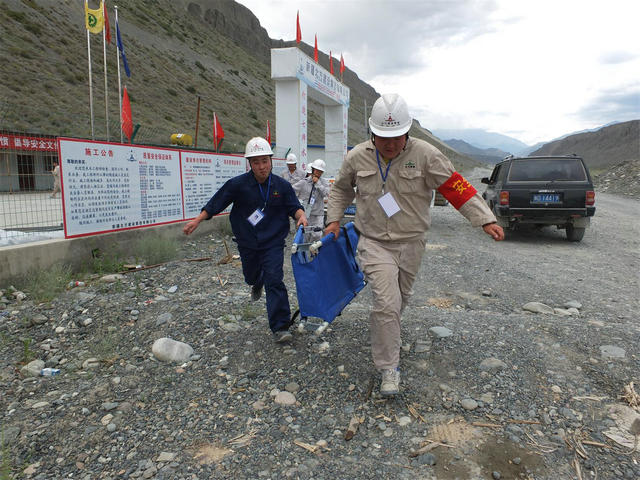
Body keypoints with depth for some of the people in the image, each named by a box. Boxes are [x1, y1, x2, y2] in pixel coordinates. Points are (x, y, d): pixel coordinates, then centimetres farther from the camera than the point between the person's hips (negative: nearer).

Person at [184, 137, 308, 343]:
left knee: (274, 280, -13)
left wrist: (301, 215, -20)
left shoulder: (282, 186, -6)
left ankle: (280, 328, -10)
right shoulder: (238, 184, -9)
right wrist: (197, 220, -8)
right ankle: (257, 284, 64)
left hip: (273, 242, -2)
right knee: (251, 275, 22)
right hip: (247, 243, 2)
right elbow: (215, 203, -3)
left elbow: (294, 206, 2)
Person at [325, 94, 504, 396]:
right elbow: (341, 189, 14)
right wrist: (334, 219, 5)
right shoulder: (357, 157, -4)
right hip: (375, 243, -1)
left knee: (399, 300, 18)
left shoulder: (424, 154, -11)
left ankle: (385, 335, 51)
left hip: (411, 243, 1)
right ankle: (389, 369, 3)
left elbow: (456, 187, -12)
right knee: (386, 303, -13)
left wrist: (486, 220, -18)